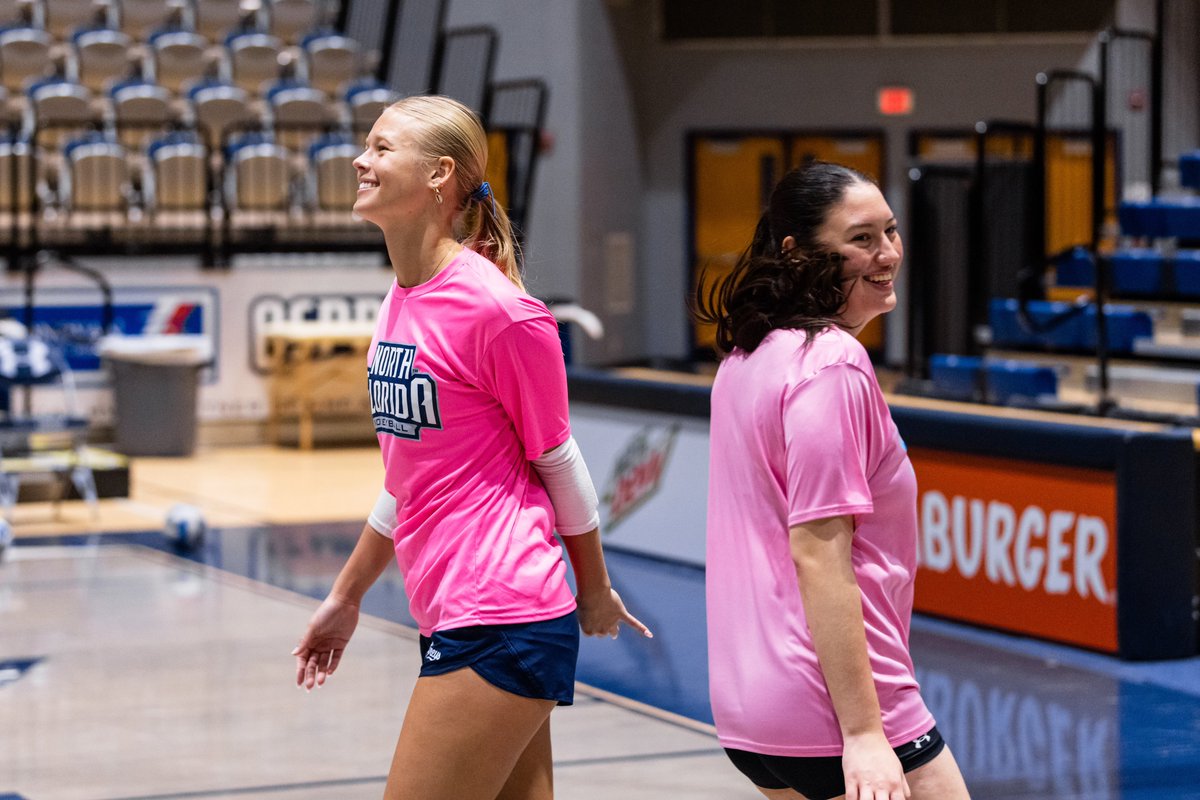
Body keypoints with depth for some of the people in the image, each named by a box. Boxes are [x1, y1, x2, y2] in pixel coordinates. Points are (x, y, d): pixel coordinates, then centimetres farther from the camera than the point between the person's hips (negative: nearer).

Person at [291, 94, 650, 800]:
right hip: (454, 619, 8)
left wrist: (595, 593, 6)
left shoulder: (499, 310, -14)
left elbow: (558, 461, -4)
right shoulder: (400, 304, 11)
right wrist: (346, 598, 26)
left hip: (500, 628, -8)